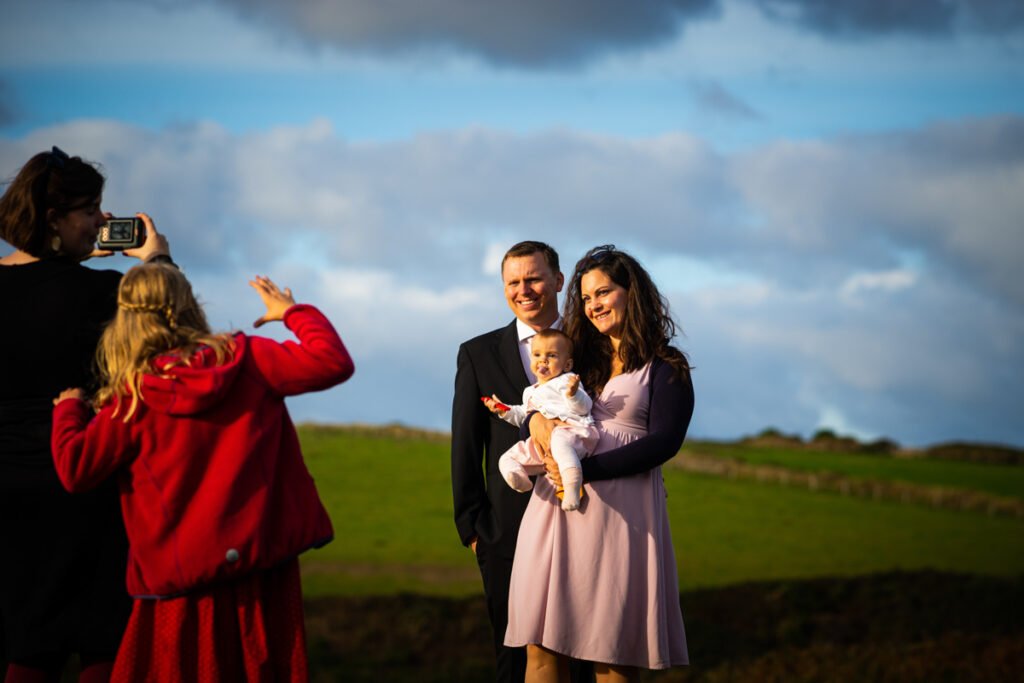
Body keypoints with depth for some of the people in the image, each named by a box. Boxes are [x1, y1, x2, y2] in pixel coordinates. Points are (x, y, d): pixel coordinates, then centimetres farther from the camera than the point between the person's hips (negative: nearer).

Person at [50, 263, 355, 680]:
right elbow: (333, 362, 2)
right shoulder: (248, 360, 0)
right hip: (264, 570, 2)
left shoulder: (133, 396, -5)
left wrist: (68, 410, 11)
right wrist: (293, 313, 17)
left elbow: (75, 470, -7)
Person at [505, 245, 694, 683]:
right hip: (555, 507, 5)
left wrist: (586, 471, -15)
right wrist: (536, 417, -7)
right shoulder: (579, 358, 19)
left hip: (619, 511, -5)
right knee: (541, 646, -2)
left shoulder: (665, 368, 2)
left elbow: (663, 443, -8)